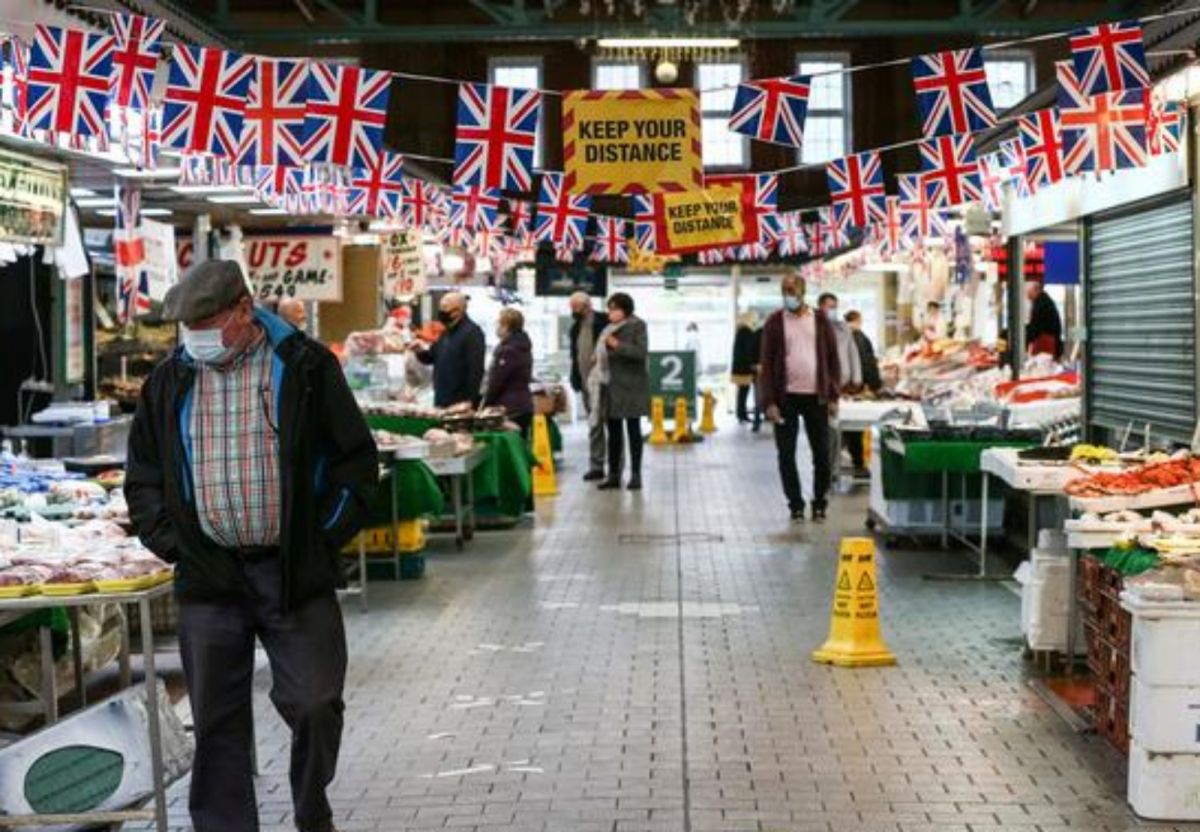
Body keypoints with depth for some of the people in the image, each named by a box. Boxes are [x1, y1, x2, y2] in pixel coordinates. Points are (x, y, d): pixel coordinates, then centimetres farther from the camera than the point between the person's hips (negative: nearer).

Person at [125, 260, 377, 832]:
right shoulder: (169, 381, 9)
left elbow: (356, 457, 3)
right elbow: (142, 477, 16)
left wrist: (325, 536, -4)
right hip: (209, 576, 2)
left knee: (314, 701, 0)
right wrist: (169, 543, 3)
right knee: (216, 719, 5)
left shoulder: (306, 367, 0)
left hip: (297, 571, -2)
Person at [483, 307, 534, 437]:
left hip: (510, 410, -10)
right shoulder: (522, 347, 14)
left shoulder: (508, 350, -16)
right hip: (523, 407, 10)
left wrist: (485, 405, -3)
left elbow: (496, 382, -14)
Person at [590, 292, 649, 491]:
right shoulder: (609, 328, 15)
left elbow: (641, 352, -16)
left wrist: (618, 346, -21)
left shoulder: (637, 326, -5)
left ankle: (635, 474, 4)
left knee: (633, 430, -1)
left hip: (630, 387, -6)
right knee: (613, 431, 8)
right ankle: (613, 474, 12)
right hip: (610, 386, 6)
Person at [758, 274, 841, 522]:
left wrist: (833, 396, -1)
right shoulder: (775, 323, 1)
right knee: (786, 455, 2)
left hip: (816, 397, 1)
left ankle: (819, 503, 16)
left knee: (822, 454, 3)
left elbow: (832, 359, 7)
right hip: (786, 398, -1)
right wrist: (768, 402, -9)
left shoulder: (820, 321, 5)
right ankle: (796, 504, 12)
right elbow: (766, 364, -1)